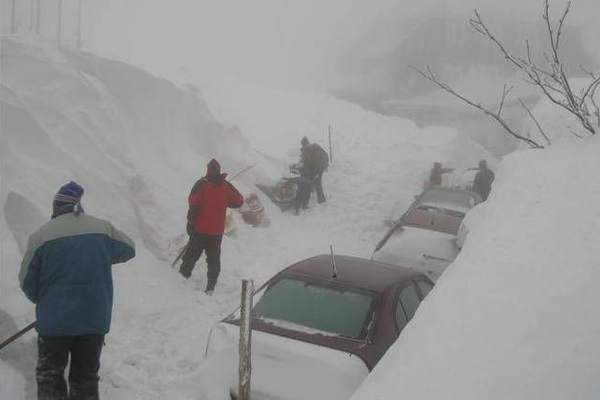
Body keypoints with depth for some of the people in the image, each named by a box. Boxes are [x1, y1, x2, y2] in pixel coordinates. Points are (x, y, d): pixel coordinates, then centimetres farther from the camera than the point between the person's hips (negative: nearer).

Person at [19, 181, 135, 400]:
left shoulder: (41, 235, -8)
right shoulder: (103, 228, -2)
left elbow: (27, 283, -1)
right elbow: (129, 249, 17)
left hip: (55, 320, -2)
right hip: (96, 318, 2)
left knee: (50, 376, 13)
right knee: (86, 378, 14)